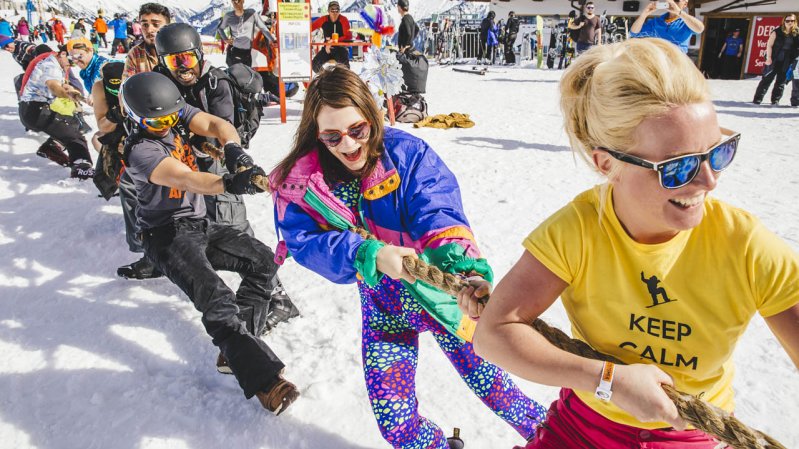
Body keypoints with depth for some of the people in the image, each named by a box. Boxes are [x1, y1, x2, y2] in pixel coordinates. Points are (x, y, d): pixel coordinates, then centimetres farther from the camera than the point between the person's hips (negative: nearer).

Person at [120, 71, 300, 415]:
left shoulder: (176, 114, 2)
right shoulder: (139, 150, -18)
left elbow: (215, 124, -13)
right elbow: (185, 179, -34)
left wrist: (234, 151, -36)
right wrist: (229, 184, -53)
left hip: (199, 225, 8)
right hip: (168, 235, -8)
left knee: (263, 261, -3)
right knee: (217, 299, -26)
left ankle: (236, 347, -7)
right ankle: (262, 379, -31)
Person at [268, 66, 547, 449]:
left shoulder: (407, 152, -16)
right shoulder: (301, 181, -10)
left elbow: (436, 212, -27)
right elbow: (305, 242, -21)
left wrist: (460, 259, -48)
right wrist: (370, 256, -38)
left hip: (441, 292, -2)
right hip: (383, 306, 3)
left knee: (487, 381, 4)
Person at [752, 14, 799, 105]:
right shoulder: (777, 32, -4)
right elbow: (769, 45, -6)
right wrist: (768, 58, -12)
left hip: (786, 63, 3)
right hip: (774, 60, -3)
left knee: (781, 82, 7)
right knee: (767, 79, -3)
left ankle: (775, 100, 15)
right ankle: (758, 99, -1)